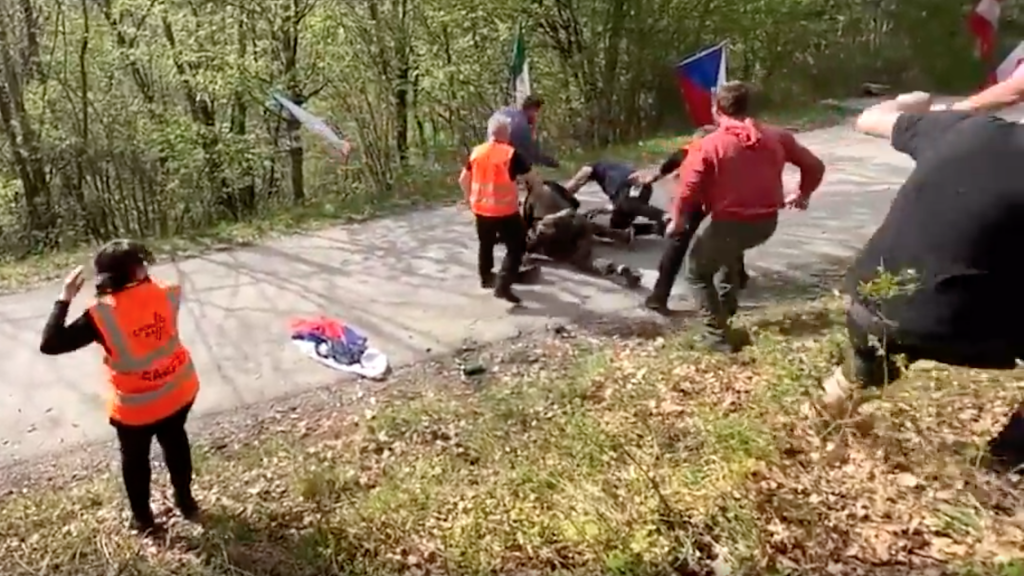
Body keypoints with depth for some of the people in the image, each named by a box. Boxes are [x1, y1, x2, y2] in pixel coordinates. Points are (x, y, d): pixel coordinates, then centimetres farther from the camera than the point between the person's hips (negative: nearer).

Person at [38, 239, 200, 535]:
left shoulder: (101, 315, -24)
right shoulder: (165, 294, -15)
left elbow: (49, 344, -19)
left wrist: (65, 298, -14)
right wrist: (140, 278, 4)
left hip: (135, 405, -3)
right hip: (178, 391, 3)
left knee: (135, 457, 23)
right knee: (175, 441, 29)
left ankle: (143, 518, 43)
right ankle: (185, 501, 48)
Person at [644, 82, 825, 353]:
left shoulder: (709, 144, -11)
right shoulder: (776, 137, 4)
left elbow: (689, 190, -17)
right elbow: (814, 165, 11)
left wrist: (677, 219, 1)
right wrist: (803, 194, 29)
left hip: (731, 224, -6)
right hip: (767, 222, 6)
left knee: (697, 273, 15)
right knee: (730, 246, 39)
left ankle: (719, 336, 4)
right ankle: (727, 302, 44)